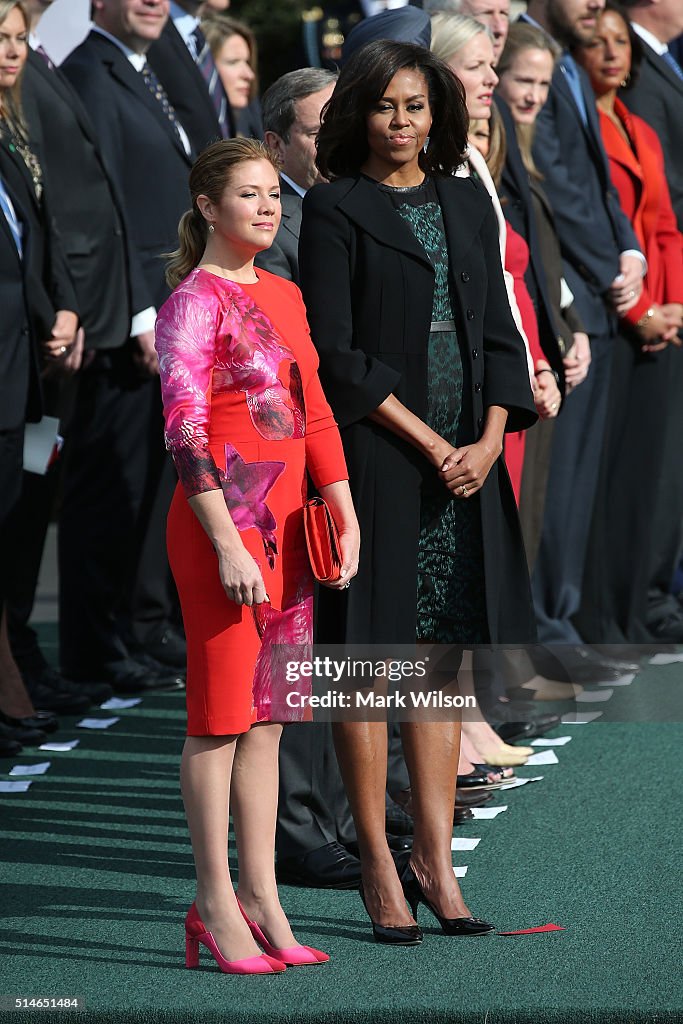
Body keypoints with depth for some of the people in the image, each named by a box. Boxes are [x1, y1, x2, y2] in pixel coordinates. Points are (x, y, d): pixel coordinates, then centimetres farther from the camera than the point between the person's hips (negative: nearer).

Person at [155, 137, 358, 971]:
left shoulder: (285, 297, 14)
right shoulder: (195, 300, -9)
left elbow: (316, 416, 18)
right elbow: (184, 431, -15)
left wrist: (347, 520, 11)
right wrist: (228, 546, -20)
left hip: (285, 526, 7)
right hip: (221, 523, -7)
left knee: (266, 717, 9)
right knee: (221, 712, -3)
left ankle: (260, 896, 14)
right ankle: (216, 904, 2)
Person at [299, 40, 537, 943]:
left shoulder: (469, 205, 13)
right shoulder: (335, 208, -3)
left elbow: (499, 333, 12)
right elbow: (334, 352, -9)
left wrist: (488, 442, -4)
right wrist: (427, 442, -13)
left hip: (466, 457, 5)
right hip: (374, 456, -5)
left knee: (445, 655, 6)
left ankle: (435, 859, 11)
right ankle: (379, 866, 5)